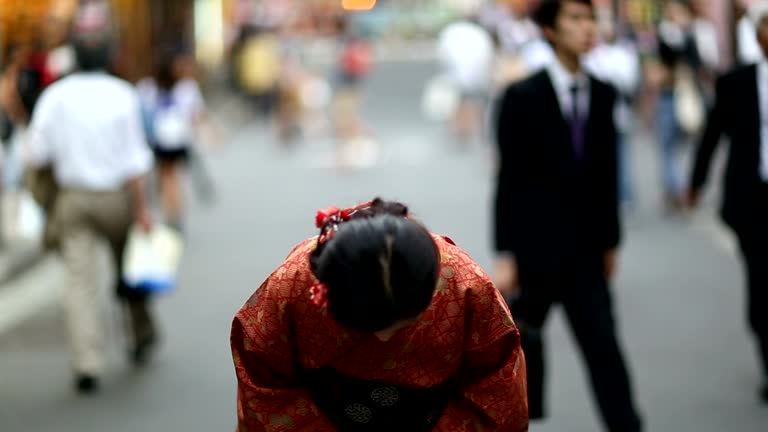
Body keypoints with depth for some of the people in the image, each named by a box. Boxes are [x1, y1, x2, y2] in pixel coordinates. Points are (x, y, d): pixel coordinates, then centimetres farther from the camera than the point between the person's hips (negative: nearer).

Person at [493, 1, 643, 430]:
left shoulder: (603, 95, 4)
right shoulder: (522, 97, -9)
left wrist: (610, 239, 10)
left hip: (586, 249, 3)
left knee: (603, 343, -1)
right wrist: (505, 255, -11)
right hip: (536, 246, -3)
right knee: (522, 345, 11)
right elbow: (510, 180, -9)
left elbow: (607, 172, 9)